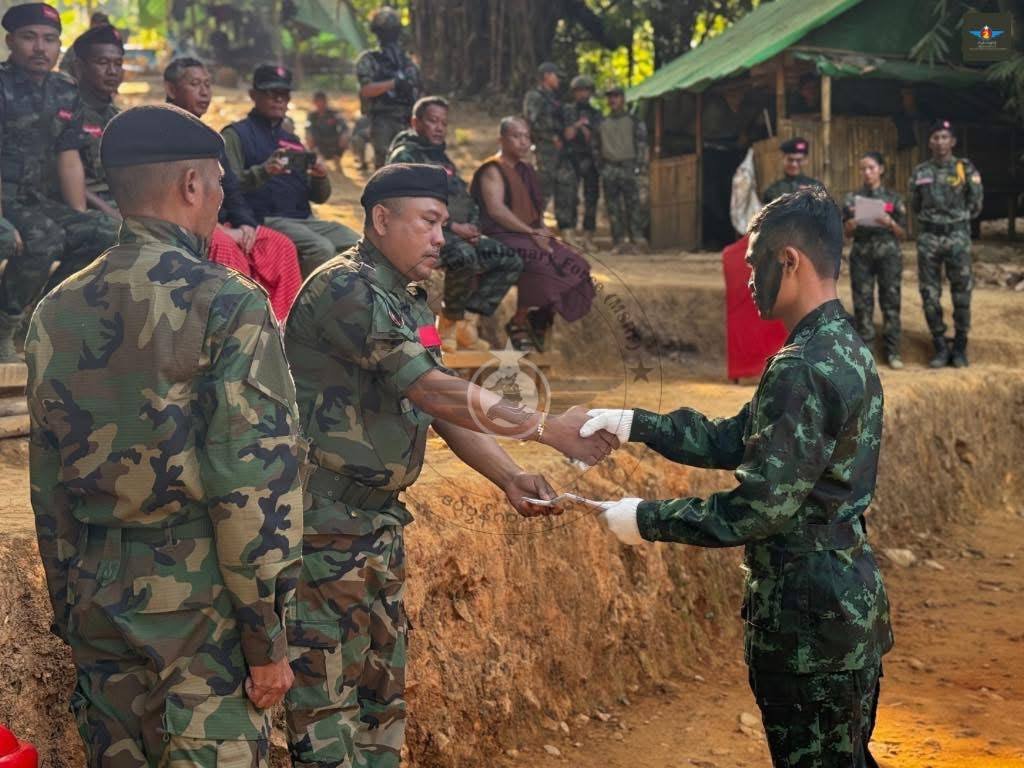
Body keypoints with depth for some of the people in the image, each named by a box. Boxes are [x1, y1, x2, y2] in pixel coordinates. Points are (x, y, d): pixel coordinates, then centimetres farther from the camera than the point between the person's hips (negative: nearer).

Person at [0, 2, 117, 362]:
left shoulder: (66, 93, 12)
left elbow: (69, 160, 13)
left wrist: (81, 219, 3)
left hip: (35, 199, 7)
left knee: (103, 233, -11)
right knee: (43, 238, -33)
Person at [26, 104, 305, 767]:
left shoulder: (58, 310, 5)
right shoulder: (229, 305, -13)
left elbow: (48, 482, 11)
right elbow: (256, 483, -16)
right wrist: (267, 639, -9)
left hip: (96, 604, 6)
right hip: (201, 606, -6)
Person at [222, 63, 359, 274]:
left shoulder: (292, 140, 25)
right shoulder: (236, 134, 5)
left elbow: (319, 197, 22)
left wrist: (320, 178, -1)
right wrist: (263, 171, -27)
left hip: (304, 220, 7)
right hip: (265, 219, -7)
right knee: (321, 249, -30)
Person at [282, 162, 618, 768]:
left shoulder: (411, 302, 14)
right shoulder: (346, 290, -17)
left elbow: (446, 404, 15)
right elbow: (432, 390, -24)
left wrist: (509, 478, 0)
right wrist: (547, 430, -24)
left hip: (381, 520, 9)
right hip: (325, 525, -9)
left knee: (383, 692, 13)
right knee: (327, 695, -4)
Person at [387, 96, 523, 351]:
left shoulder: (442, 157, 25)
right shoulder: (405, 156, -4)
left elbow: (467, 199, 26)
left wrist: (472, 226, 3)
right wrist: (453, 227, -19)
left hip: (461, 234, 9)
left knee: (511, 261, -3)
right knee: (465, 257, -38)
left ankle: (467, 320, -5)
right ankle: (450, 321, -18)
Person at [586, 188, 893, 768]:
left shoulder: (804, 370, -22)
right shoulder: (844, 348, 10)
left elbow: (759, 510, -24)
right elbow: (735, 440, 14)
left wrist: (647, 520, -14)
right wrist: (637, 424, 6)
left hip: (811, 621, -9)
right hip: (849, 604, 9)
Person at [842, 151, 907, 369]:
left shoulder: (893, 198, 6)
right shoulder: (852, 198, 8)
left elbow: (902, 234, 6)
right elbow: (847, 233, 10)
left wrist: (890, 223, -13)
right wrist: (851, 225, -12)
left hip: (888, 253, -1)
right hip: (862, 253, 1)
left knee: (890, 301, 0)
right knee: (863, 302, 0)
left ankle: (892, 351, 6)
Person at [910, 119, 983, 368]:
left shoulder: (965, 169, -3)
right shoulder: (920, 172, 4)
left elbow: (975, 204, 5)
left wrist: (958, 220, 11)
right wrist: (932, 220, 13)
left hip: (957, 237, -2)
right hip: (929, 238, 2)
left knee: (961, 293, 1)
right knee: (930, 294, 2)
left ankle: (960, 347, 12)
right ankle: (941, 347, 11)